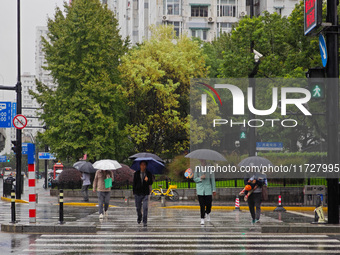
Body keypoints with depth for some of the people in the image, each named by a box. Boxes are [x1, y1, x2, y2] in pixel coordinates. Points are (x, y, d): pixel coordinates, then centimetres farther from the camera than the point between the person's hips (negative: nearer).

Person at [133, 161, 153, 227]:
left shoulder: (148, 174, 3)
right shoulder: (136, 174, 5)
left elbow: (151, 183, -2)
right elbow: (134, 183, 7)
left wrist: (147, 180, -24)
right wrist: (134, 192, 3)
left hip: (145, 194, -1)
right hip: (138, 193, 1)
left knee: (145, 208, -11)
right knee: (138, 208, 10)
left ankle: (145, 222, -4)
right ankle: (139, 217, 39)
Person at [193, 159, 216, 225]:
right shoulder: (197, 169, 1)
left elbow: (212, 180, 3)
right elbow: (195, 179, 5)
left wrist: (214, 190, 3)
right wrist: (200, 178, -16)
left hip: (208, 190, 0)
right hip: (200, 190, 0)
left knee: (209, 204, -2)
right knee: (202, 205, -1)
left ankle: (207, 213, 32)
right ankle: (202, 219, 8)